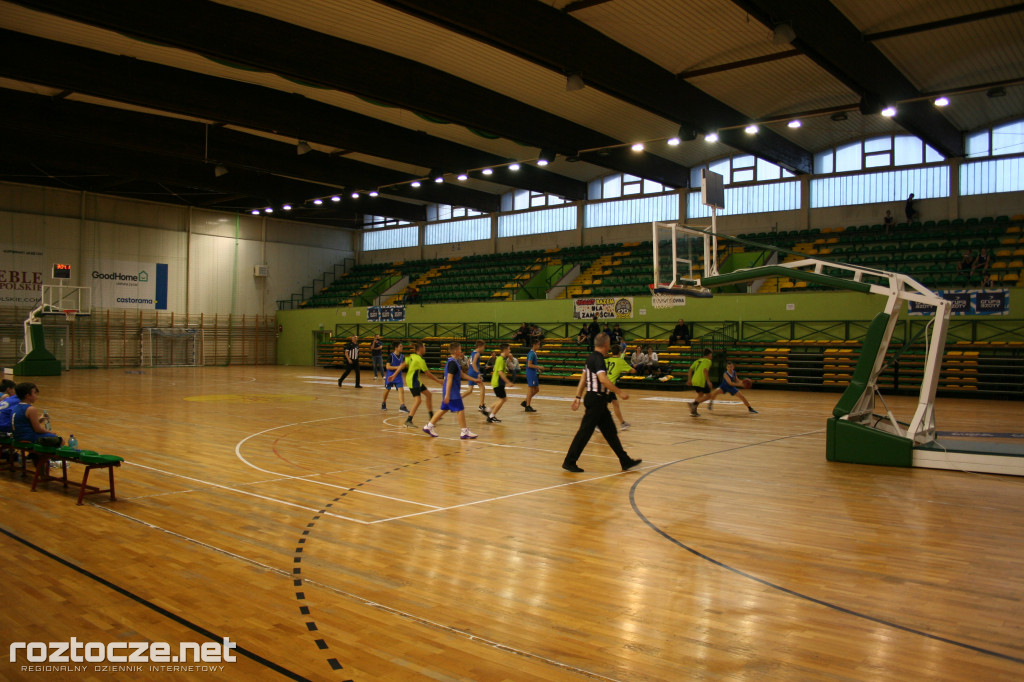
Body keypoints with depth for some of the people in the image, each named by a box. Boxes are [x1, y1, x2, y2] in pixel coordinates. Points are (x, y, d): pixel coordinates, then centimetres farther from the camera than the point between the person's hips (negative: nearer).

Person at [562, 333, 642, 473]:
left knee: (610, 431, 13)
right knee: (585, 432, -4)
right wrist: (619, 392, -27)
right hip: (596, 399, -10)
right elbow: (603, 378, -31)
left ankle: (626, 462, 20)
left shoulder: (591, 357, 13)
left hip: (597, 400, 10)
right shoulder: (598, 358, -17)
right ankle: (569, 462, 3)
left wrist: (578, 397, 19)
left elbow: (583, 378, 16)